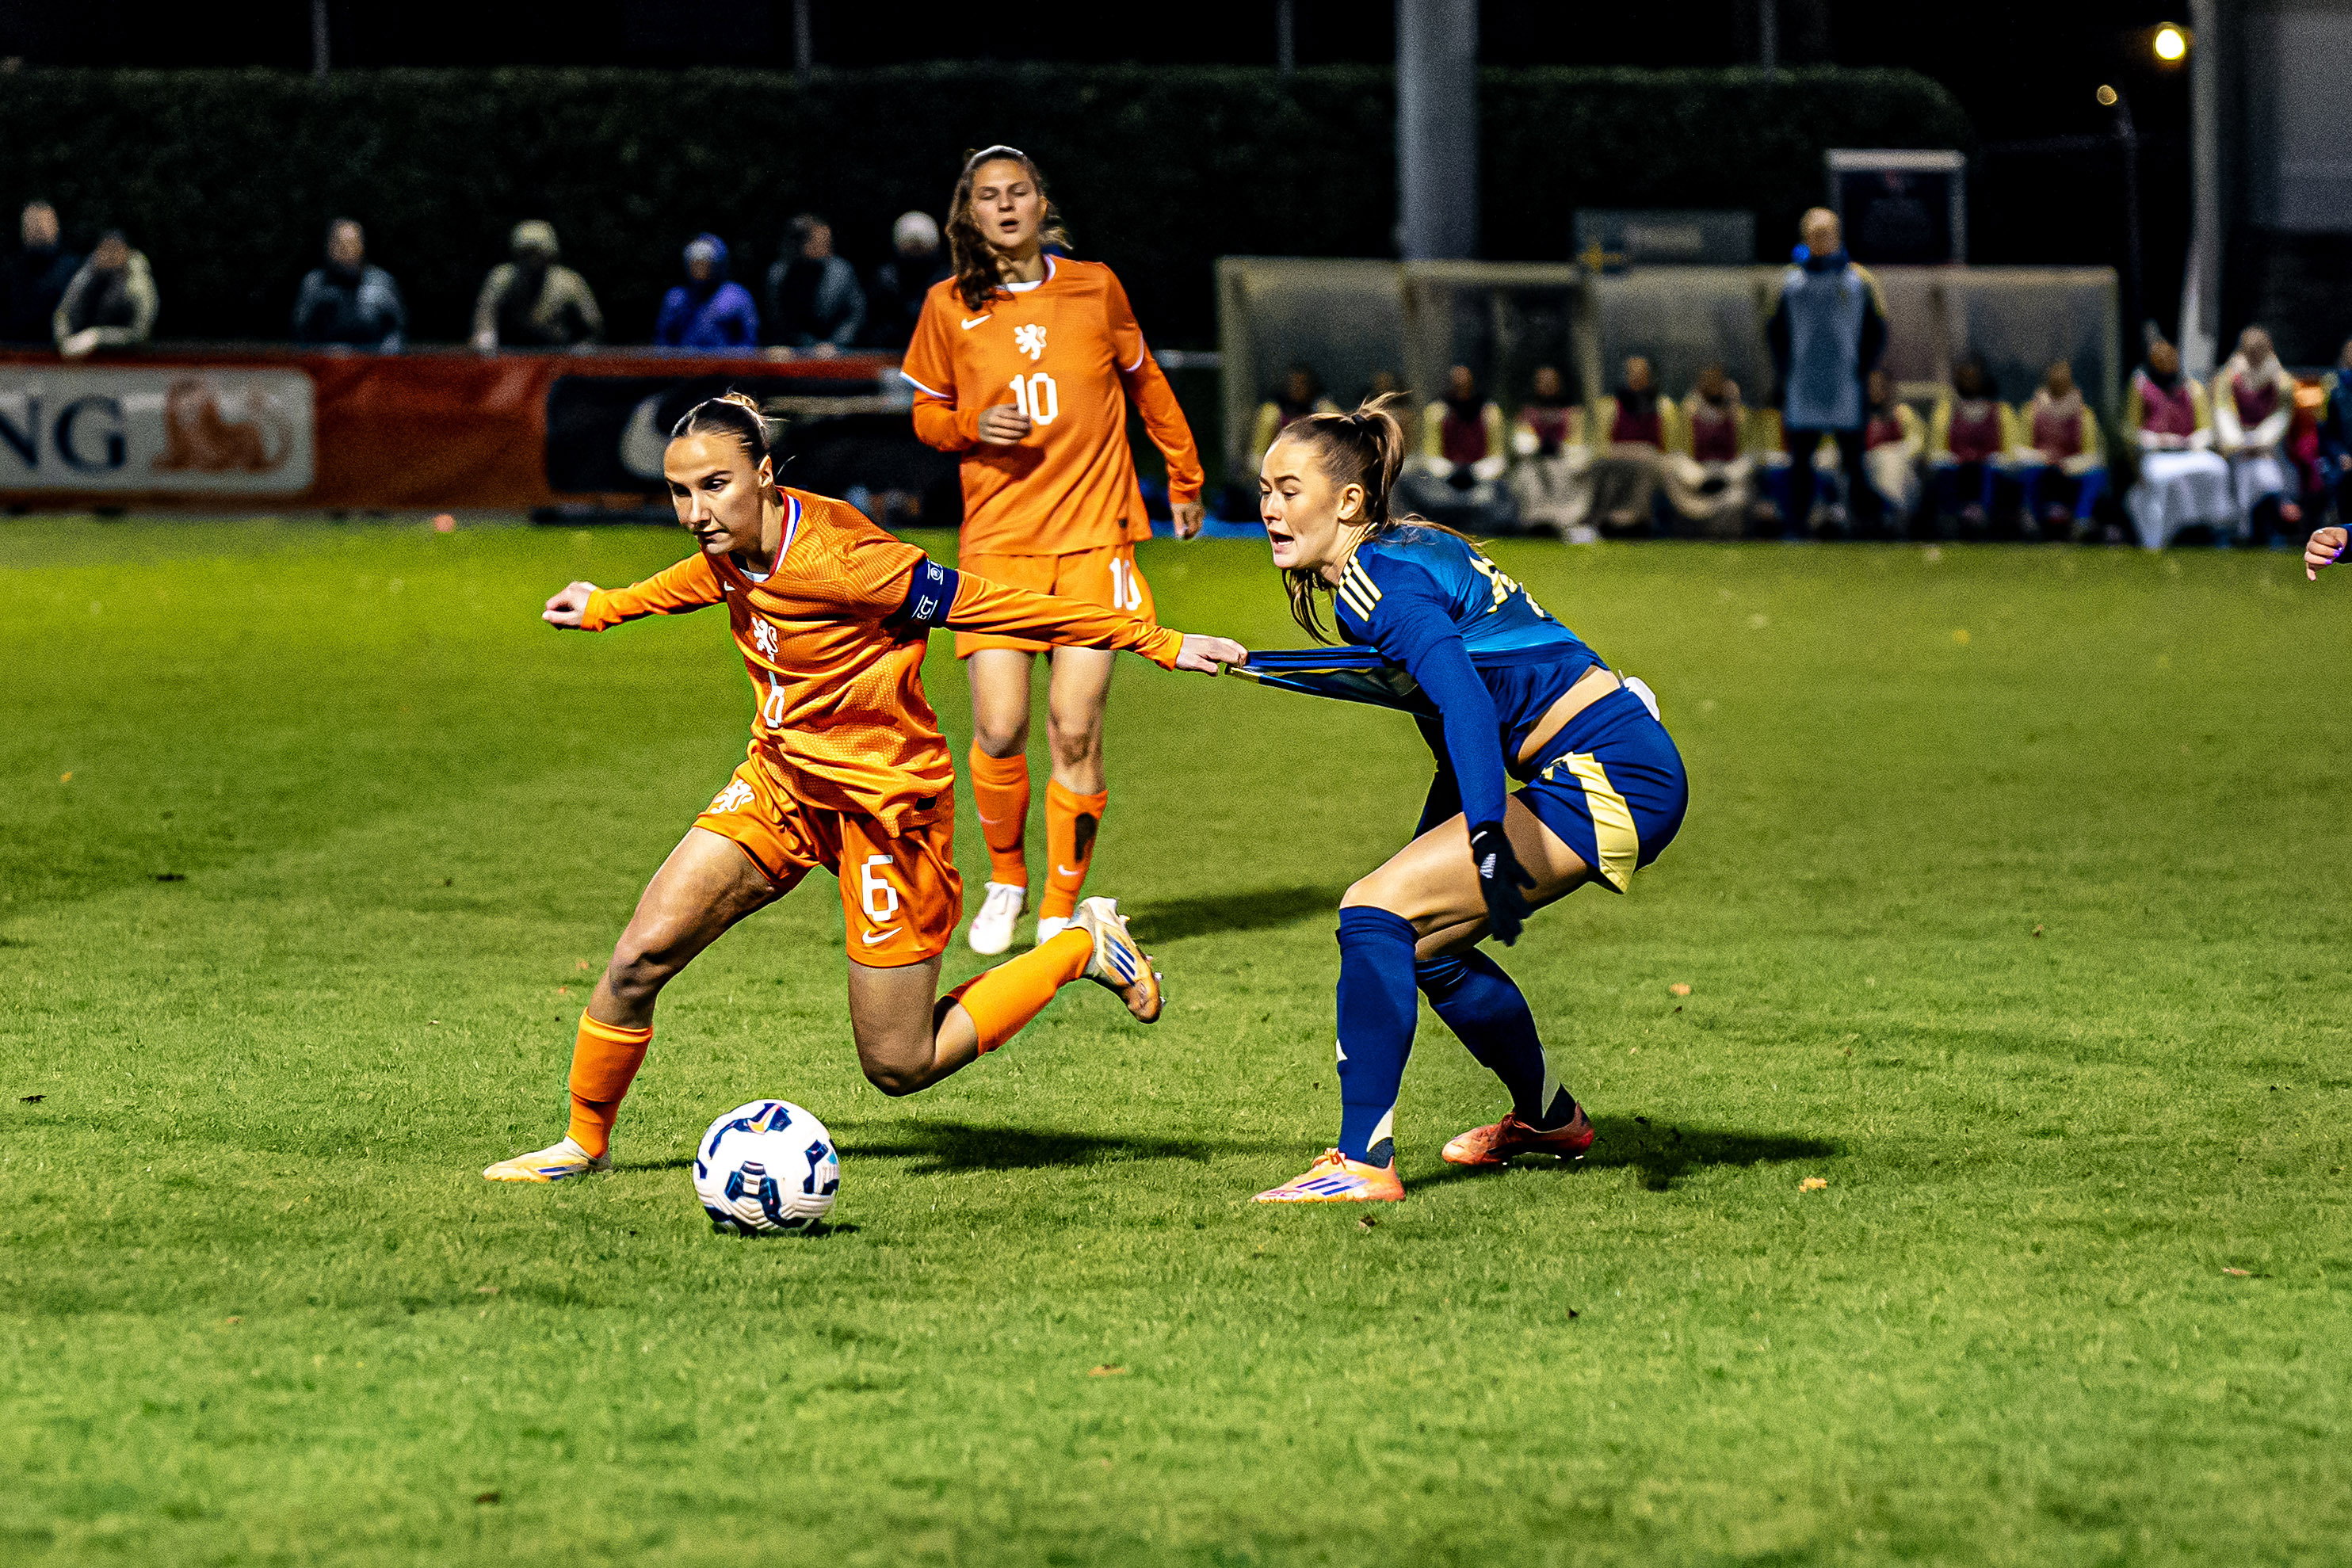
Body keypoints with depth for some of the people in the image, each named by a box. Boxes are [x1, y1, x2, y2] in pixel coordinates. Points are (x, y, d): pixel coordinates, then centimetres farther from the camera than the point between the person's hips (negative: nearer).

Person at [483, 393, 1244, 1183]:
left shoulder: (837, 558, -29)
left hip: (883, 801, -6)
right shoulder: (731, 546, -7)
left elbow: (996, 607, -23)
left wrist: (1159, 643, -19)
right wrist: (608, 606, 37)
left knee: (899, 1067, 2)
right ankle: (584, 1142, 15)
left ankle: (1082, 949, 19)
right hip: (783, 776, 7)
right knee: (641, 956, -8)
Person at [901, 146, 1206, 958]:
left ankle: (1061, 909, 6)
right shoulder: (949, 307, 3)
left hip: (1093, 535, 0)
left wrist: (1184, 477, 26)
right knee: (998, 732, -9)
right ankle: (1006, 879, 17)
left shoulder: (1095, 287, 4)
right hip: (996, 539, 0)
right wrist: (972, 425, -7)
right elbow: (927, 412, 15)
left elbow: (1145, 381, 20)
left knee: (1076, 732, -8)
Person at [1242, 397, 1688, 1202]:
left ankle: (1365, 1163, -17)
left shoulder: (1379, 580, -15)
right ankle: (1551, 1118, 41)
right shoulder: (1407, 551, 14)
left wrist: (1488, 839, -40)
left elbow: (1465, 704, -30)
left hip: (1611, 782, -10)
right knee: (1423, 942, 22)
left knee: (1376, 912, -16)